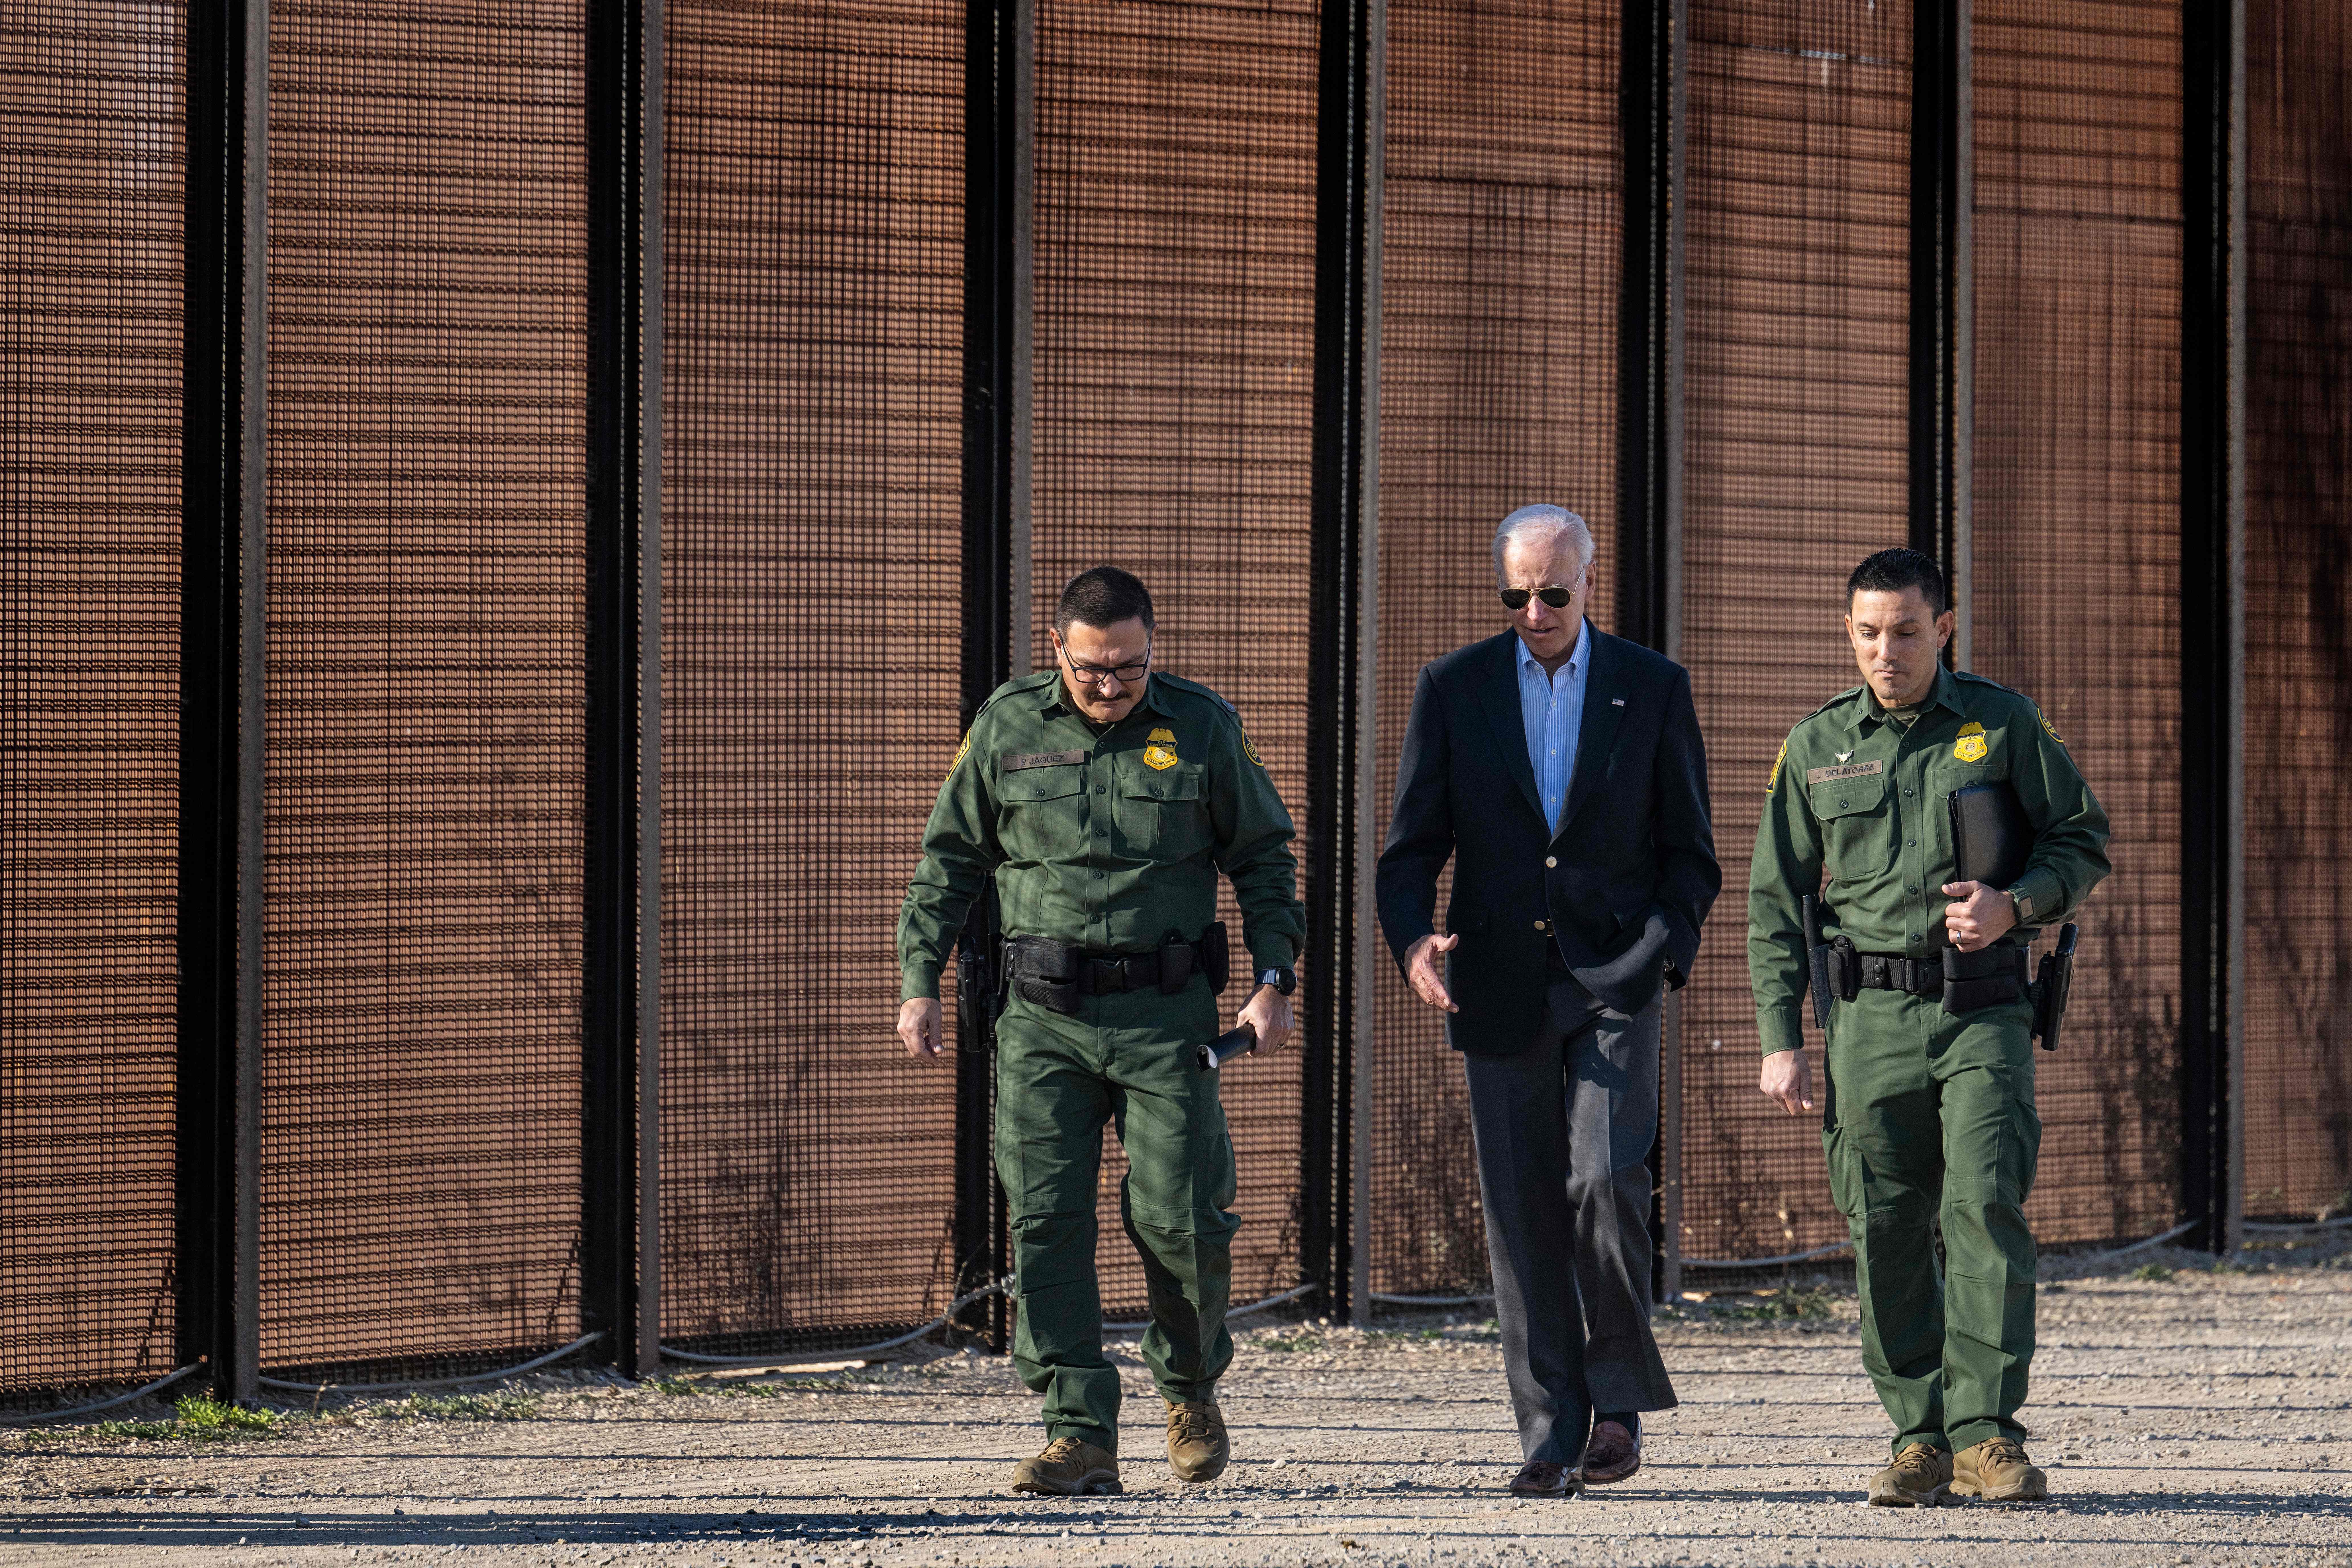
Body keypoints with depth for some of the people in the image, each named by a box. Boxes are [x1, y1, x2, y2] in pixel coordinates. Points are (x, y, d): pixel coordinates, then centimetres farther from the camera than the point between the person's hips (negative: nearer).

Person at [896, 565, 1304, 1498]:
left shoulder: (1201, 728, 3)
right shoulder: (1007, 728, 5)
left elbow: (1263, 858, 11)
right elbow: (948, 860, 13)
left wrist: (1273, 980, 1)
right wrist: (919, 981, 5)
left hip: (1166, 1014, -1)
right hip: (1043, 1018, 1)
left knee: (1177, 1216, -5)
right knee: (1045, 1219, -7)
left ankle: (1191, 1385, 23)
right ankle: (1080, 1435, -6)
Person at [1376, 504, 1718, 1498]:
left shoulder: (1652, 689, 5)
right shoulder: (1455, 690, 6)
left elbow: (1689, 850, 8)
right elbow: (1413, 845, 6)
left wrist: (1667, 948, -9)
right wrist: (1412, 939, -14)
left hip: (1613, 978, -2)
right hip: (1501, 986, 2)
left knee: (1605, 1182, -17)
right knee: (1523, 1214, 0)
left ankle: (1620, 1395, 2)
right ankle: (1550, 1440, 5)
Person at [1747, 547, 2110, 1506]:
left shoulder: (2002, 725, 5)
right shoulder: (1817, 746, 10)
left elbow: (2084, 843, 9)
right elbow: (1777, 901, 11)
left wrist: (2014, 905, -11)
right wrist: (1779, 1040, 3)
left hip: (1982, 1005, -2)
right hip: (1870, 1013, 2)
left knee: (1986, 1206, -15)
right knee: (1885, 1234, 0)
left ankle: (1986, 1434, -13)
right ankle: (1919, 1439, 8)